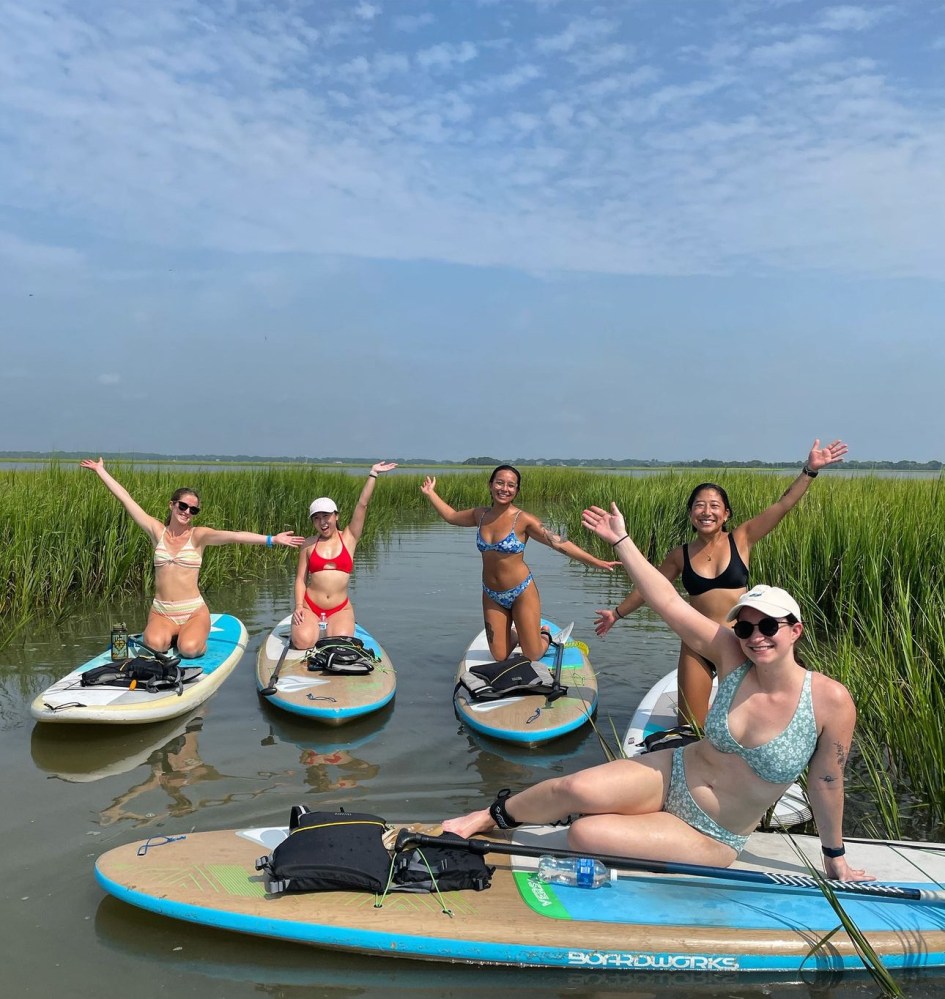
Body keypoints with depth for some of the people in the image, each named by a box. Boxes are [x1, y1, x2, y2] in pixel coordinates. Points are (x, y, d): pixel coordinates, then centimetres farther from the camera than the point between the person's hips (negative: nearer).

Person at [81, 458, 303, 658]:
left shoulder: (198, 535, -3)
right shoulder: (157, 532, 4)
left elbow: (233, 536, -19)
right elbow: (125, 499, 6)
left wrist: (271, 539, -30)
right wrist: (100, 470, 9)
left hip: (193, 611, -2)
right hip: (161, 611, 2)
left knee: (189, 649, -28)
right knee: (155, 644, -28)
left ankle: (194, 635, 9)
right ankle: (169, 635, 9)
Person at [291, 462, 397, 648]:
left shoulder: (349, 538, 4)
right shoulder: (309, 544, 5)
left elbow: (362, 505, -3)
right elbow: (301, 578, 4)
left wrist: (373, 474, -7)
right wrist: (298, 606, -11)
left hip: (340, 609, 0)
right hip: (310, 606, 0)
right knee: (303, 642, -26)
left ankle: (332, 628, 12)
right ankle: (311, 626, 11)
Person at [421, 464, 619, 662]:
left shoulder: (523, 519, -15)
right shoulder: (480, 515, -1)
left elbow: (560, 543, -15)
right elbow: (451, 516, 18)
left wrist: (597, 562, -19)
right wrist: (431, 494, 19)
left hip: (521, 593, -4)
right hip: (491, 595, 4)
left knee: (533, 657, 3)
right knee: (500, 657, 8)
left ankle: (544, 635, 37)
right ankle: (516, 635, 41)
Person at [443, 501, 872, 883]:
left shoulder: (831, 701, -18)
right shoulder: (733, 657, -10)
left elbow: (826, 783, -7)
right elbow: (668, 602, -13)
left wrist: (835, 857, 6)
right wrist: (621, 540, -15)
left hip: (712, 840, -2)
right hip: (672, 776, 3)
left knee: (584, 835, -23)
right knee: (577, 789, -23)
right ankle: (493, 815, 4)